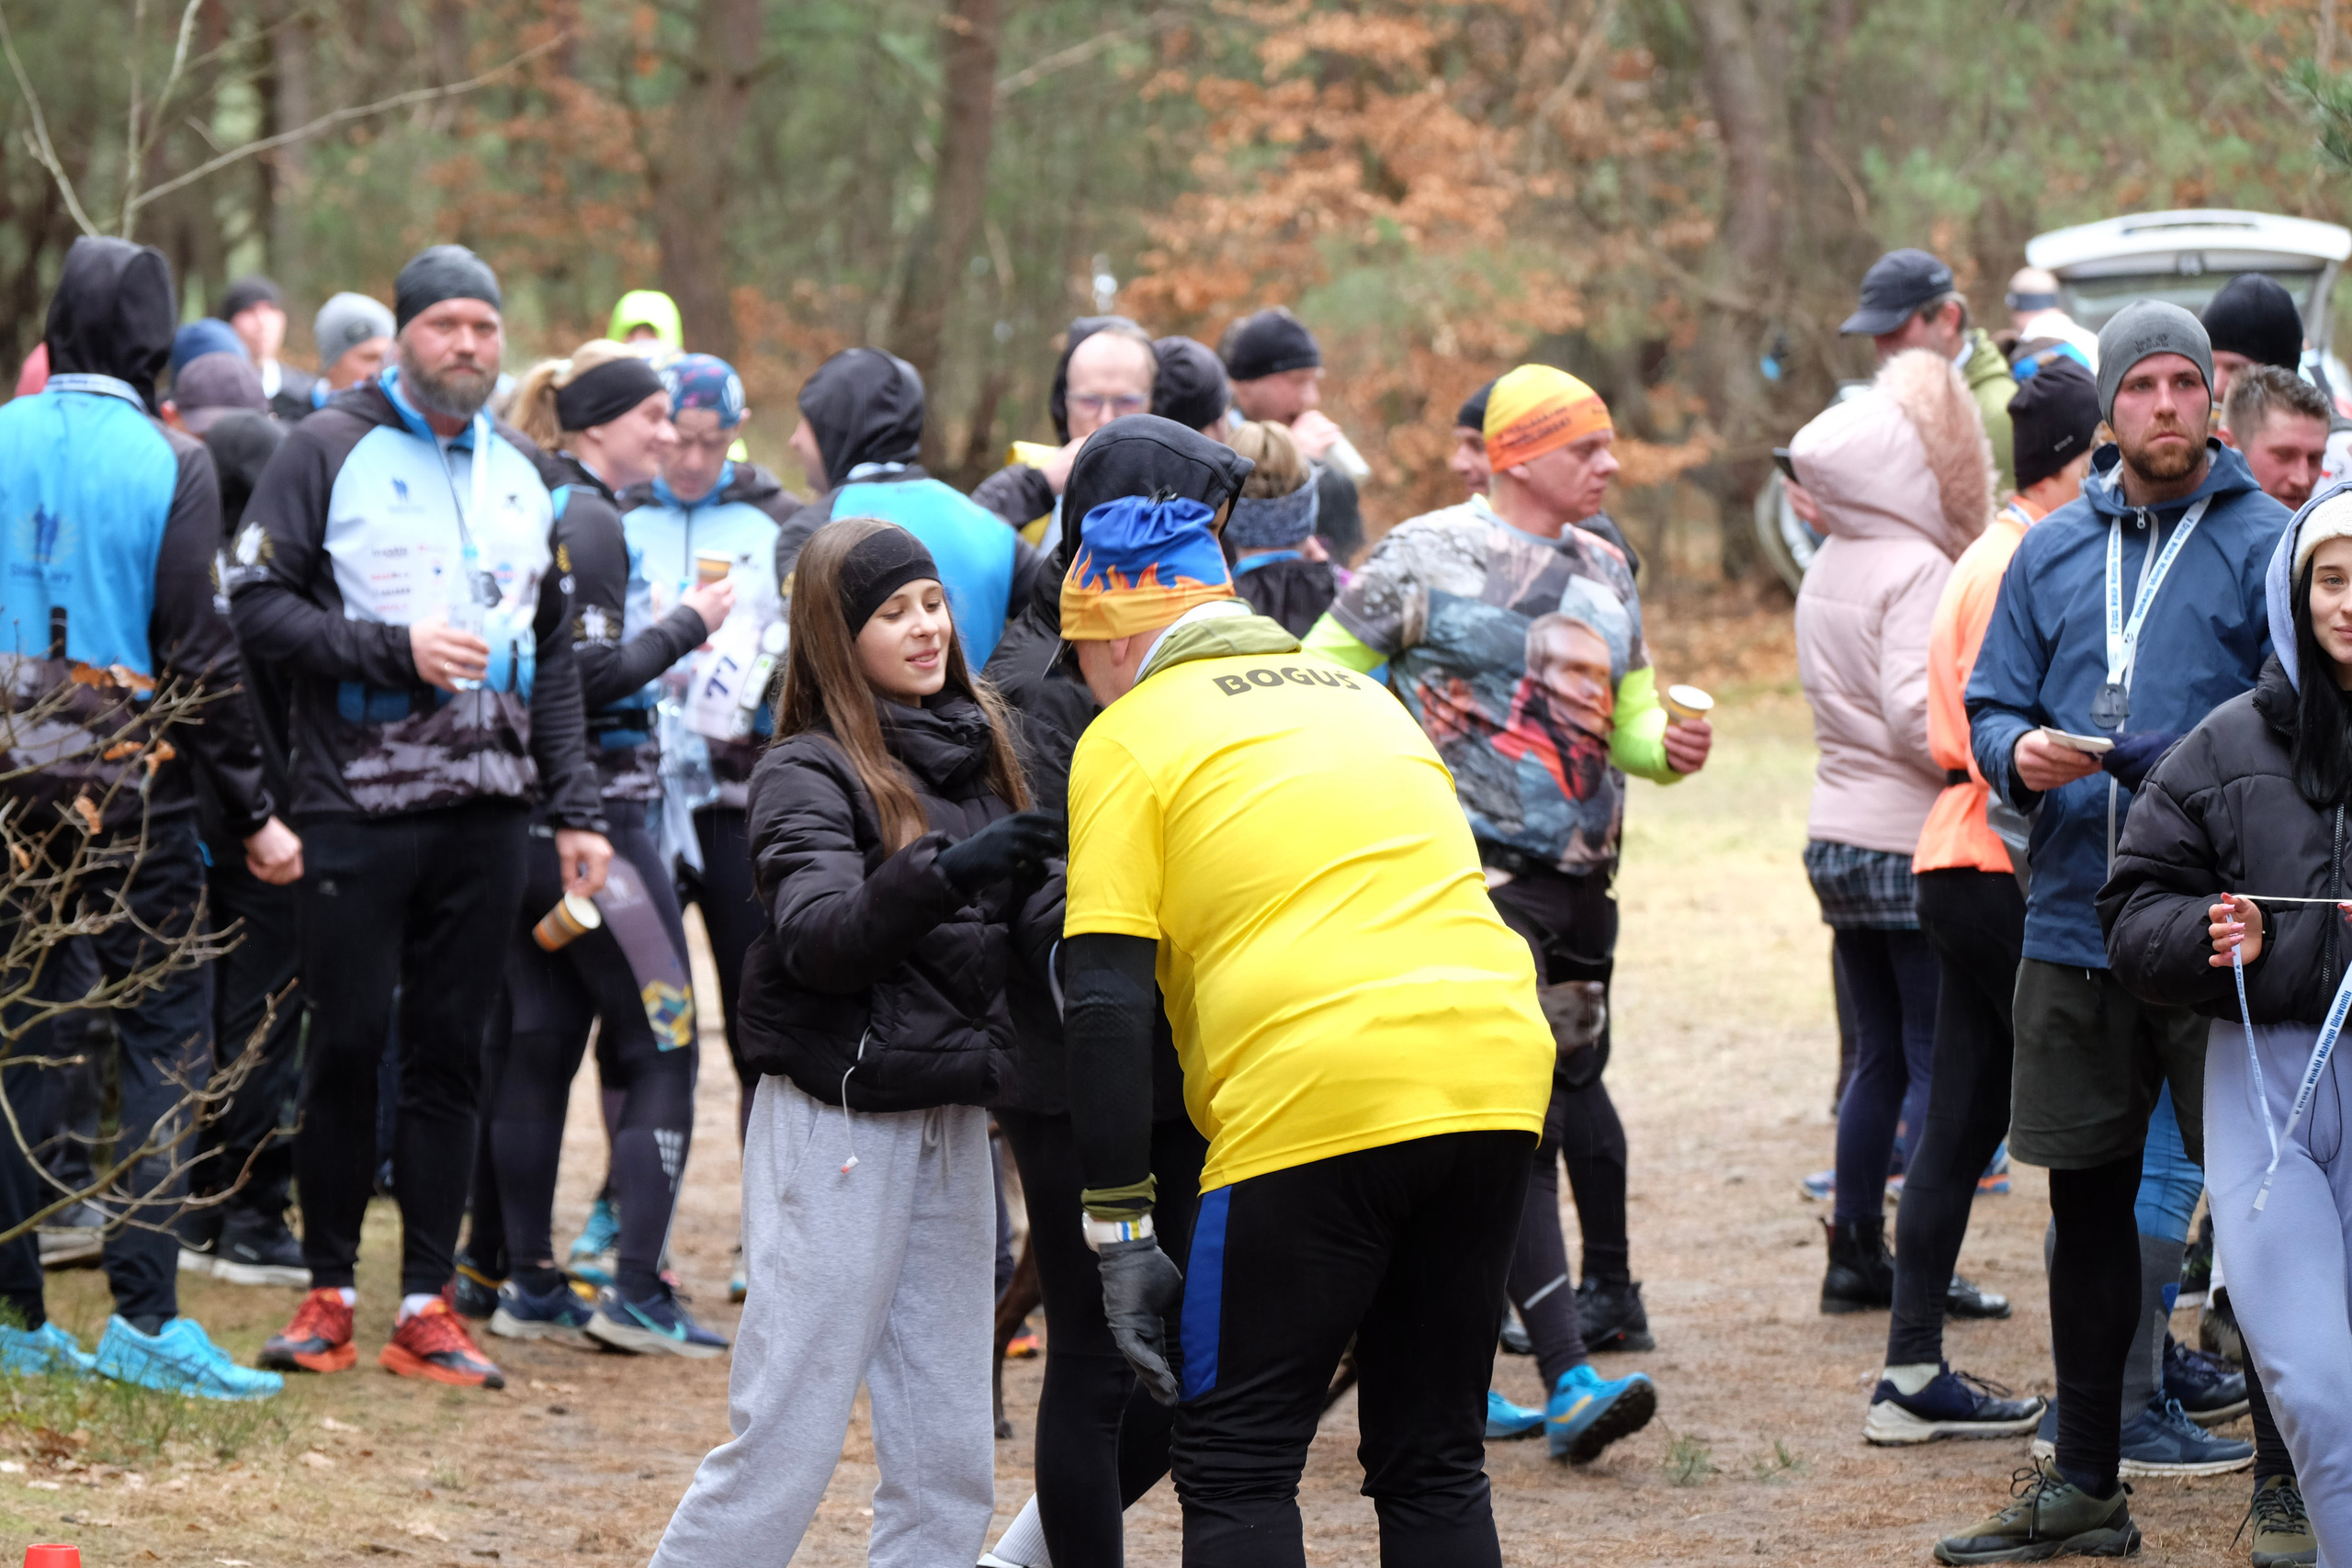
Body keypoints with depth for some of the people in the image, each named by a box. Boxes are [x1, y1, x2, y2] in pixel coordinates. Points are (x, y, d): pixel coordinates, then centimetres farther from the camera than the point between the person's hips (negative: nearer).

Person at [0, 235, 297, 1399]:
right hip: (130, 783, -4)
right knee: (167, 1031, 2)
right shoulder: (171, 463, -8)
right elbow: (195, 650, -9)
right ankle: (143, 1311, -6)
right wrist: (253, 812, -2)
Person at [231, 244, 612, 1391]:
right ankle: (328, 1294, 11)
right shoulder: (331, 450, -2)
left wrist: (574, 806, 13)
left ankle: (427, 1304, 9)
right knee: (347, 1047, -1)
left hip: (488, 811, 4)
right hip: (359, 808, -4)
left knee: (451, 1055, 5)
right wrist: (395, 648, -14)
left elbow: (554, 653, 20)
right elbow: (259, 606, -7)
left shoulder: (519, 473, 15)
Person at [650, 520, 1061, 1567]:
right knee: (784, 1448, -6)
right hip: (837, 1121, -7)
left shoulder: (977, 753, 11)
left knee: (949, 1460, 7)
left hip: (950, 1123, 7)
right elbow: (818, 939, -22)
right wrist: (945, 871, -37)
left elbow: (1034, 925, 6)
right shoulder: (806, 773, -7)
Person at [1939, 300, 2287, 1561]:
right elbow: (1989, 706, 15)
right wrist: (2020, 753, -8)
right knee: (2087, 1197, 12)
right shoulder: (2051, 552, 12)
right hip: (2073, 925, 5)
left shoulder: (2265, 542, -2)